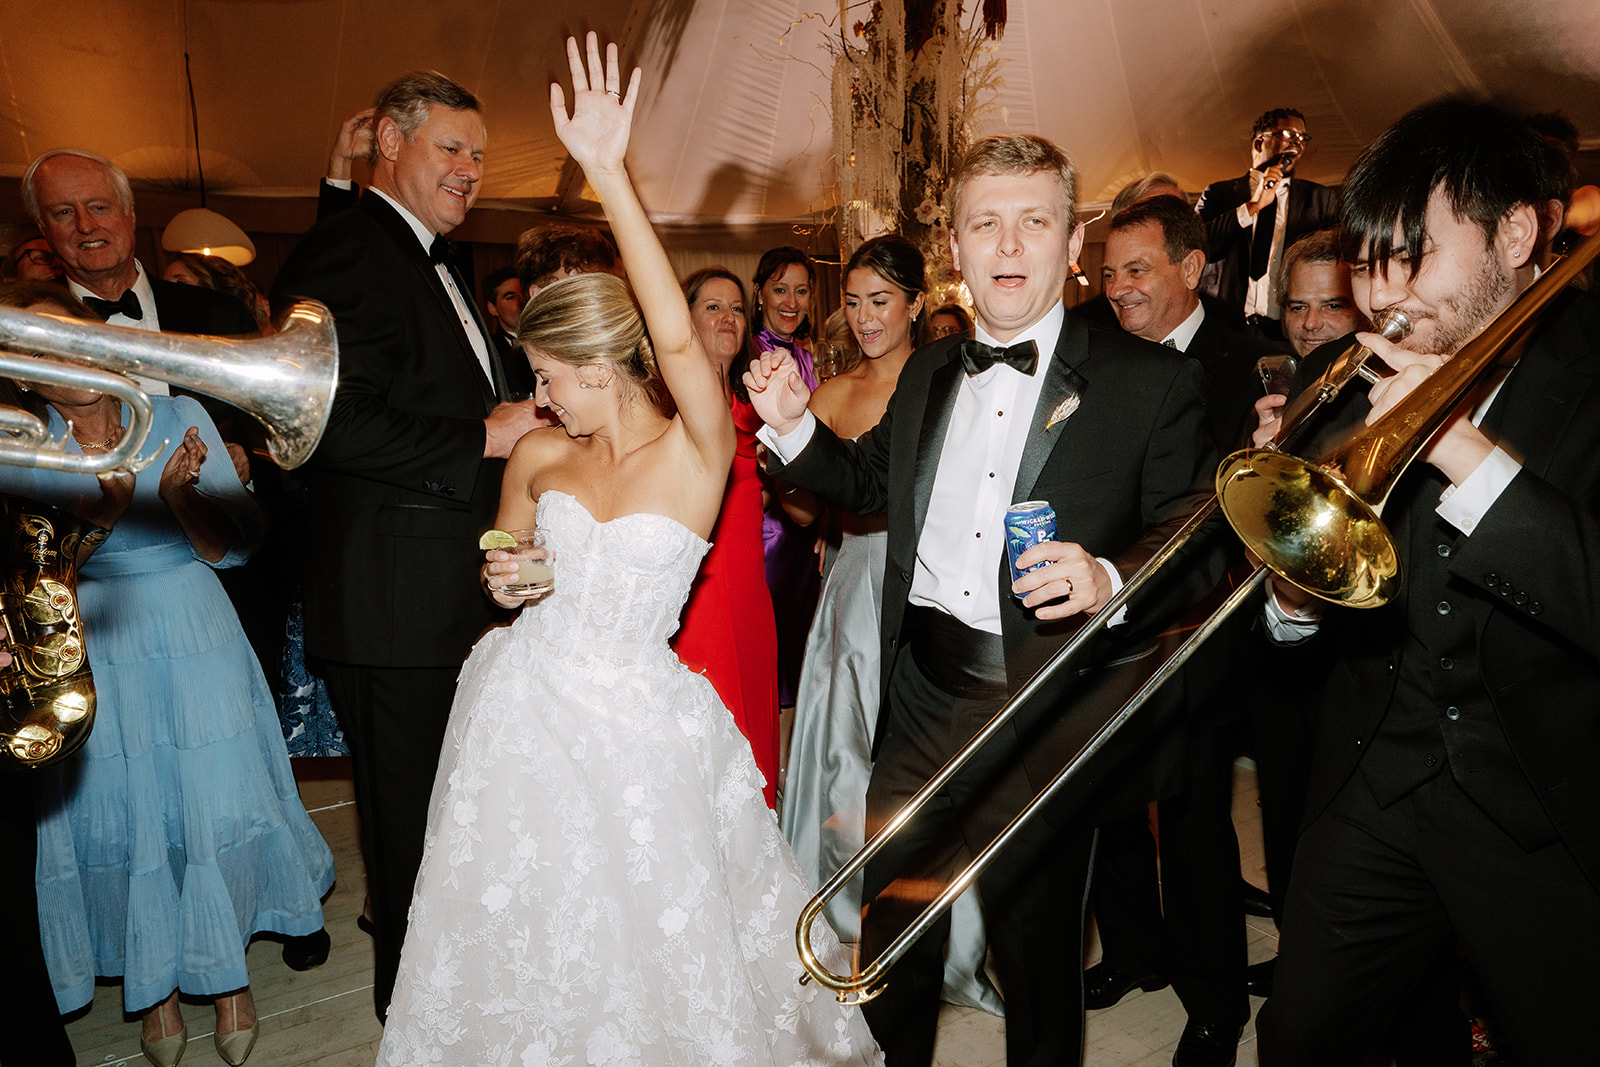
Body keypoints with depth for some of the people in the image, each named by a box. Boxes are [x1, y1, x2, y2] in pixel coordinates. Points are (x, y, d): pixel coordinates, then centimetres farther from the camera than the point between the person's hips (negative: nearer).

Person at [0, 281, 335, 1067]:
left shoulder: (177, 416, -3)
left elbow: (230, 546, -6)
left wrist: (179, 493, -24)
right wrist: (106, 508, -27)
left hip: (193, 640, 0)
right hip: (91, 652, 0)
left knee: (213, 804, 3)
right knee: (117, 817, 7)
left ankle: (225, 971, 27)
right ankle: (153, 988, 30)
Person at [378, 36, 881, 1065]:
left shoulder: (697, 450, -13)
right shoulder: (539, 457, 1)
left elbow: (680, 336, -32)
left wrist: (612, 175, -36)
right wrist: (504, 579, -8)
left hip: (632, 727, -4)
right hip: (524, 711, 4)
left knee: (646, 929, 14)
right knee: (519, 924, 19)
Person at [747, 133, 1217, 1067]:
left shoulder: (1153, 383, -8)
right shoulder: (927, 374, 8)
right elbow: (871, 482, 20)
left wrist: (1111, 581, -29)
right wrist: (794, 426, 4)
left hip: (1050, 726, -4)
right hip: (921, 702, 5)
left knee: (1038, 954, 17)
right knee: (891, 943, 20)